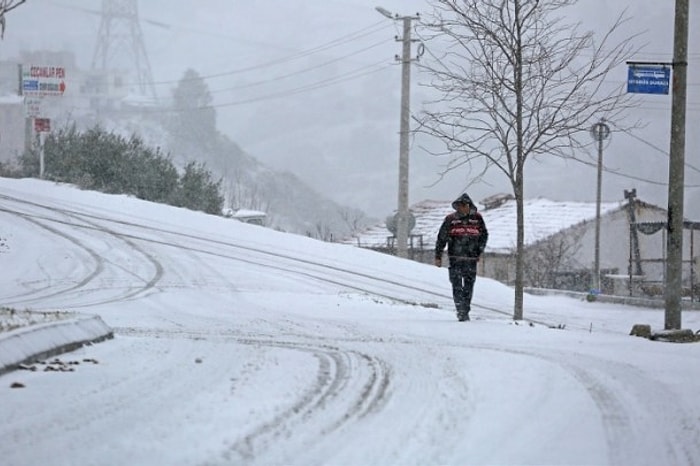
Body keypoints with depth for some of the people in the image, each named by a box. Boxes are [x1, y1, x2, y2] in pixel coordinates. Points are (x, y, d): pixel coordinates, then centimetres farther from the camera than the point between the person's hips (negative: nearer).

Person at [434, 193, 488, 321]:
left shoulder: (477, 218, 4)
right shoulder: (451, 219, -1)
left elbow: (484, 235, 18)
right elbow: (441, 238, 5)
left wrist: (480, 251, 14)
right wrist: (438, 256, 5)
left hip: (471, 258, 2)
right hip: (455, 257, -2)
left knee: (469, 286, 5)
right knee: (457, 285, -9)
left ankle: (465, 312, 15)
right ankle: (461, 311, -10)